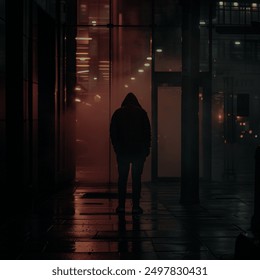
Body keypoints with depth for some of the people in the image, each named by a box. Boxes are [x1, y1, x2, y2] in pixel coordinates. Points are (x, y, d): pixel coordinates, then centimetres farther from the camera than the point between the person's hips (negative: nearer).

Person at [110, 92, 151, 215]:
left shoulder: (118, 113, 4)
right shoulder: (142, 113, 2)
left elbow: (113, 132, 3)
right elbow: (147, 132, 2)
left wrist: (116, 147, 11)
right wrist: (147, 148, 9)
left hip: (122, 151, 1)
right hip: (139, 150, -1)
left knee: (122, 178, 5)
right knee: (136, 178, 0)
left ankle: (121, 206, 2)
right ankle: (136, 206, -3)